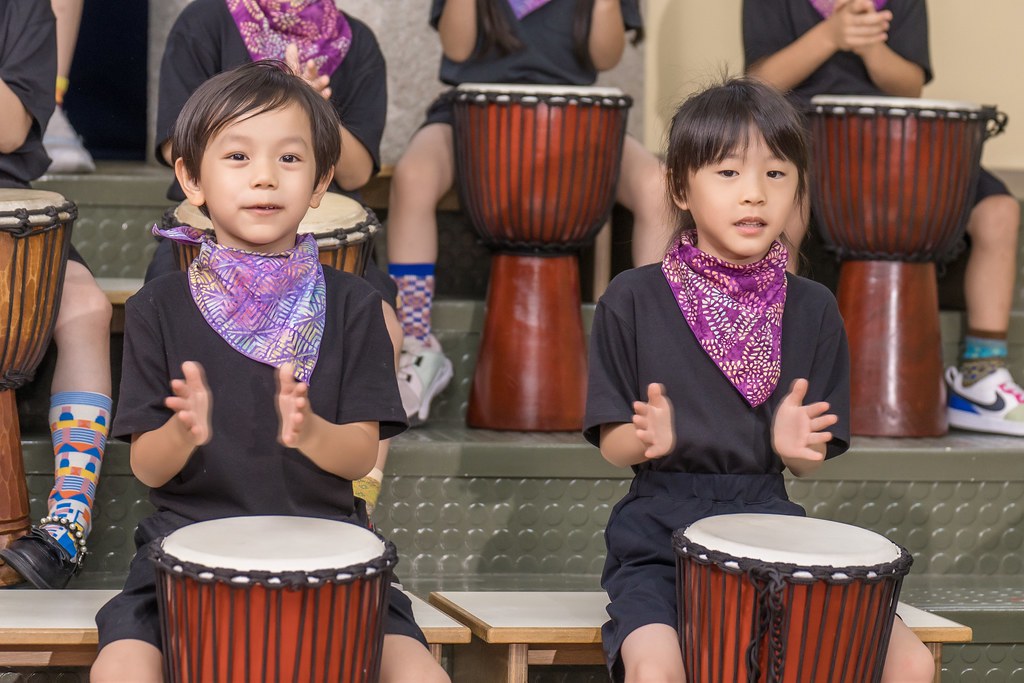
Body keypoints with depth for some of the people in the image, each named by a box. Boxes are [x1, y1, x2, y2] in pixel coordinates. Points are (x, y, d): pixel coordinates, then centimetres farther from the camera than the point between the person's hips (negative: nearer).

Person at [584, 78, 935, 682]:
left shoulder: (813, 311, 7)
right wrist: (649, 438, -22)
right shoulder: (634, 301, -2)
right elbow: (613, 445, 1)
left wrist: (795, 442, -15)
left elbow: (811, 461, 8)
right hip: (660, 535, -3)